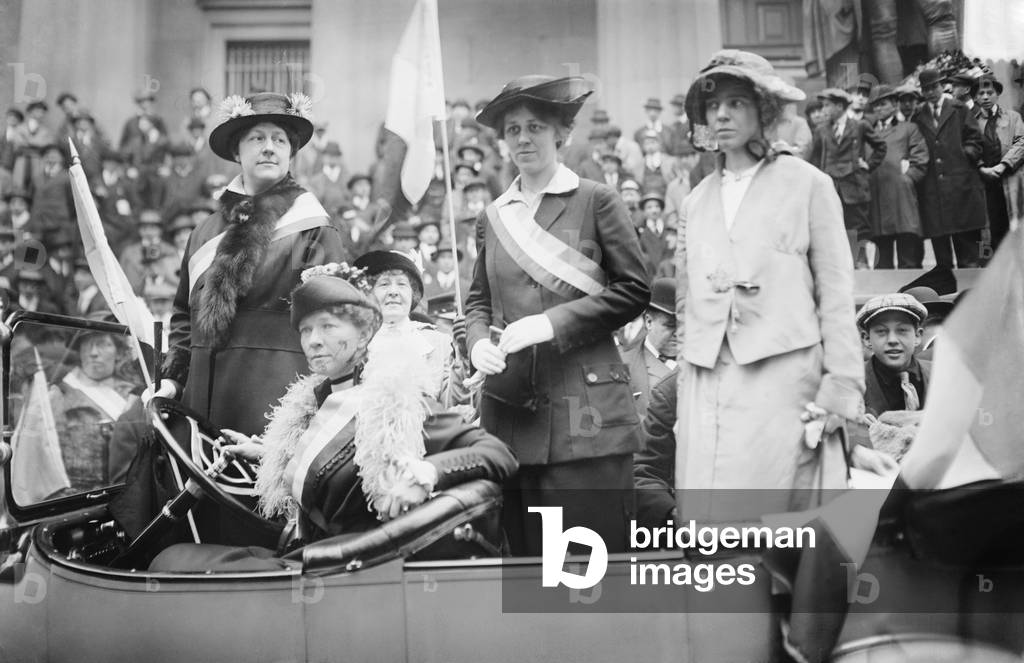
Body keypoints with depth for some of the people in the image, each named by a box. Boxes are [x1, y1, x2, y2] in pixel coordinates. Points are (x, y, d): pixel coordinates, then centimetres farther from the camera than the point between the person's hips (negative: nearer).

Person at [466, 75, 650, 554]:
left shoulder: (596, 201, 1)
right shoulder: (493, 217, 14)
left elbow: (633, 290, -3)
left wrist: (552, 322, -12)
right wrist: (478, 341, -3)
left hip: (586, 411, -4)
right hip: (510, 405, 4)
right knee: (526, 556, 7)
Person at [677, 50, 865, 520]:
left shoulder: (808, 185, 4)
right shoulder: (696, 202, 16)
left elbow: (835, 293, 1)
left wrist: (840, 387, -5)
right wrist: (686, 379, 12)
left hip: (783, 378, -4)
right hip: (707, 386, 4)